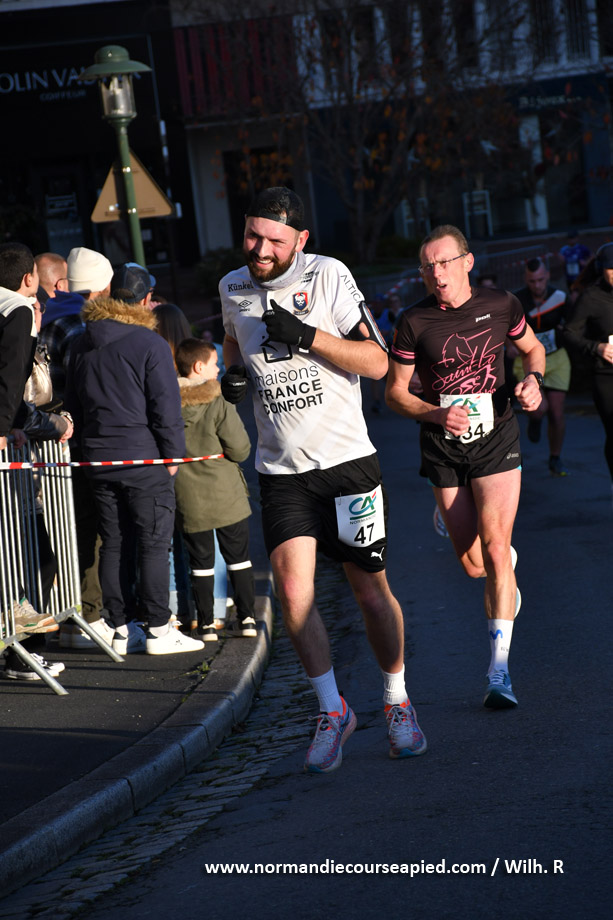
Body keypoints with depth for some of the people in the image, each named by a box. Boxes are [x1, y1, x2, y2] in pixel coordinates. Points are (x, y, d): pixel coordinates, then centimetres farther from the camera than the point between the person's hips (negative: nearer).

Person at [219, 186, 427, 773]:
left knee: (371, 593, 4)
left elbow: (376, 362, -11)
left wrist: (306, 336, -22)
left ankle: (396, 703, 26)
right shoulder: (233, 287, 6)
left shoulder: (327, 276, -7)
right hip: (281, 470, 2)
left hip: (346, 459, -2)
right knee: (293, 590, -14)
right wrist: (233, 372, 8)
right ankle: (332, 711, 3)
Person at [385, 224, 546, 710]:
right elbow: (395, 392, -2)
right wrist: (439, 414, -19)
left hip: (496, 438, -1)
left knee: (494, 546, -16)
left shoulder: (501, 305, -4)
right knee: (474, 566, 4)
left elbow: (532, 347, 16)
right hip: (443, 448, 1)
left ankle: (499, 670, -14)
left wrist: (533, 380, -6)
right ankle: (508, 565, 45)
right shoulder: (414, 322, -8)